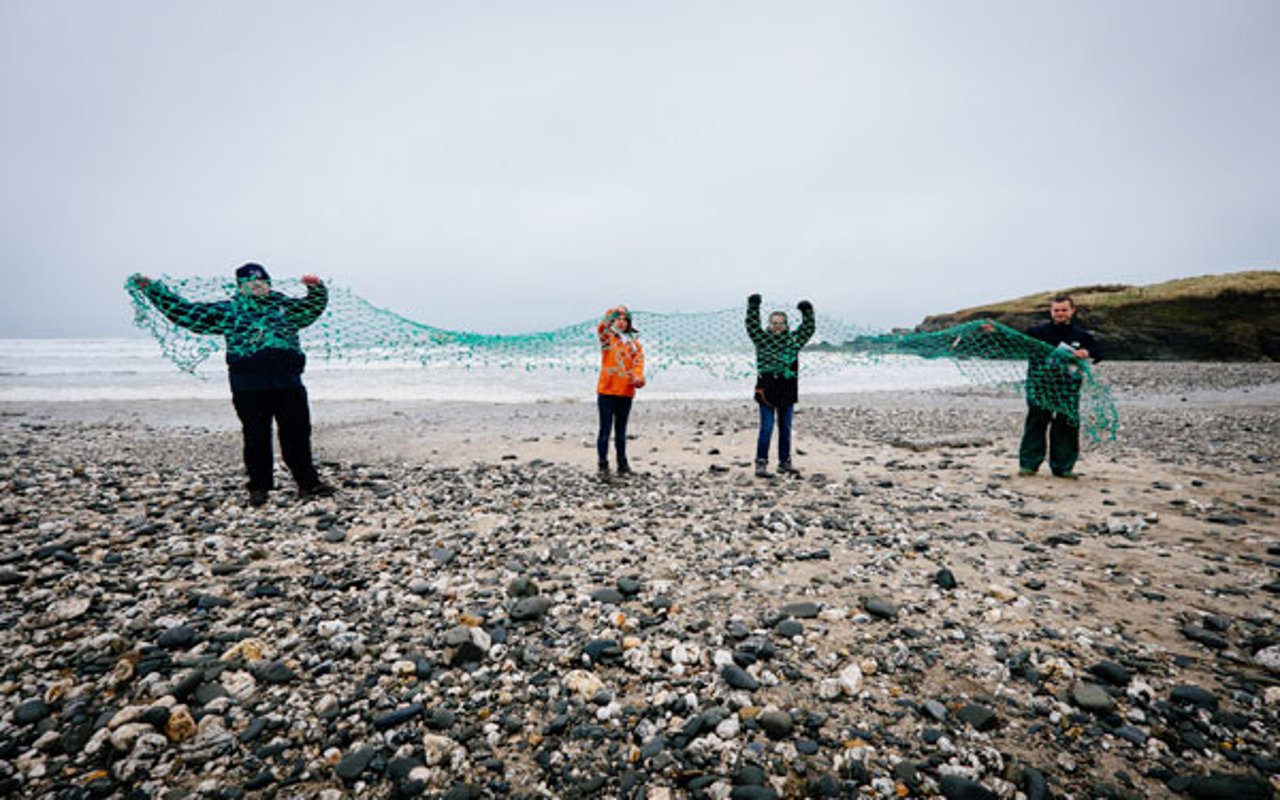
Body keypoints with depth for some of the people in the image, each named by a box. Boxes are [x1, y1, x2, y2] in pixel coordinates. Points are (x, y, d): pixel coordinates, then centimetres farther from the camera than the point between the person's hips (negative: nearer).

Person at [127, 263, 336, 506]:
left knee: (298, 433, 2)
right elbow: (185, 311, 16)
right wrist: (151, 289, 17)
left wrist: (316, 288, 7)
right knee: (256, 436, 3)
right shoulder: (228, 311, 13)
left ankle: (309, 483, 8)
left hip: (288, 383, 1)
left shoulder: (285, 306, 18)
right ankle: (259, 487, 14)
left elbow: (314, 306, 26)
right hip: (249, 386, -1)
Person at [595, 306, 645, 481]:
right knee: (605, 430, -3)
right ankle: (603, 467, 3)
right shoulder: (607, 338, 2)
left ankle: (622, 465, 25)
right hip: (606, 391, -3)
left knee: (621, 431, 15)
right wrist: (614, 311, -30)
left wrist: (638, 378, -21)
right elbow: (601, 327, -19)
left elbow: (638, 362, -2)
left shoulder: (635, 344, 10)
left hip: (626, 393, 3)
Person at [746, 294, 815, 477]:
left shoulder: (793, 340, 11)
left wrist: (807, 312, 7)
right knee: (766, 428, -5)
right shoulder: (762, 338, 3)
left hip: (788, 391, 4)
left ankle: (784, 462, 22)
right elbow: (752, 325, -3)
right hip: (767, 389, -4)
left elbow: (809, 328, 16)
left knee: (786, 429, 12)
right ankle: (761, 463, 0)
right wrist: (753, 306, -9)